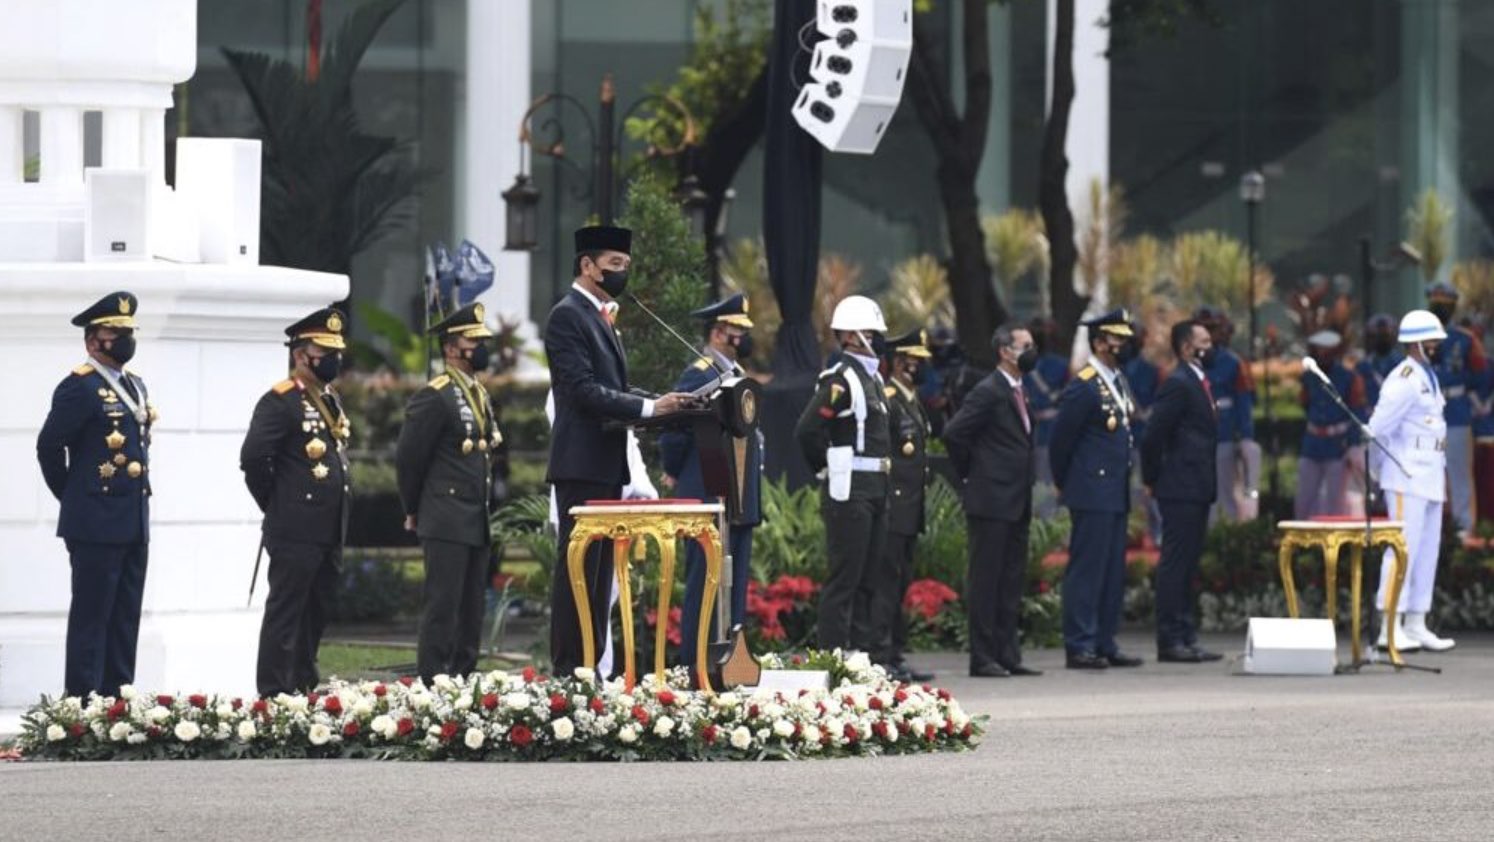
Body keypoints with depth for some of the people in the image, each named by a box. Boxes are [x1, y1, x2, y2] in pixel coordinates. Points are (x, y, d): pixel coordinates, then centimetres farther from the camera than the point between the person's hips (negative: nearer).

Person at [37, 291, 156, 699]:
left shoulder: (135, 386, 15)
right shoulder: (80, 387, -11)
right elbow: (49, 447, -12)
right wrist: (72, 495, -2)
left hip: (134, 525, 8)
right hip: (96, 525, -8)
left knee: (125, 618, 11)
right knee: (91, 617, -5)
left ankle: (118, 697, 16)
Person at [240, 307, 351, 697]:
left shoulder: (330, 400, 16)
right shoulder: (280, 401, -13)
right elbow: (253, 458, -21)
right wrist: (276, 503, -10)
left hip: (329, 531, 9)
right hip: (296, 530, -9)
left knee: (316, 613, 15)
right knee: (285, 613, -4)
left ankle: (305, 687, 23)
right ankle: (275, 695, -2)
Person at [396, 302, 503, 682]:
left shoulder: (480, 395, 15)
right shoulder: (434, 397, -12)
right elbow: (408, 458, -10)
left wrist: (487, 510, 19)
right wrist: (414, 511, 0)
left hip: (478, 523, 9)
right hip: (447, 522, -9)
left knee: (472, 608, 10)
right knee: (443, 608, -8)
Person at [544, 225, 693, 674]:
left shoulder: (600, 317, 20)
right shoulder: (567, 316, -10)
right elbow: (585, 391, -19)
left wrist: (661, 402, 6)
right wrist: (649, 407, -22)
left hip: (607, 464, 10)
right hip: (582, 463, -10)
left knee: (599, 569, 10)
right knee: (577, 567, -9)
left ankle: (591, 666, 13)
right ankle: (569, 669, -9)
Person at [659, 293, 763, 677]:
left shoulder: (736, 375, 17)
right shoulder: (698, 376, -13)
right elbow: (673, 433, -18)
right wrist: (676, 474, -4)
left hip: (740, 502, 10)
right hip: (709, 501, -10)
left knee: (735, 585, 11)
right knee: (705, 584, -8)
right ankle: (696, 667, -6)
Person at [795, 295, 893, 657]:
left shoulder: (873, 378, 17)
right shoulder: (839, 380, -13)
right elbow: (807, 430, -20)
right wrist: (828, 468, -10)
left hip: (875, 490, 10)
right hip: (849, 490, -10)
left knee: (870, 577, 11)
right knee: (845, 575, -9)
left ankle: (865, 651, 16)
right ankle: (832, 654, -7)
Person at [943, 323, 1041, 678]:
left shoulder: (1020, 393, 15)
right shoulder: (988, 393, -13)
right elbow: (954, 434, -19)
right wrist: (969, 475, -10)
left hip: (1017, 504, 9)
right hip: (991, 502, -9)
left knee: (1012, 582, 10)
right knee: (985, 580, -5)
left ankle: (1007, 655, 15)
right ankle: (982, 658, -3)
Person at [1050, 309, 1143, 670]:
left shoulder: (1119, 383, 15)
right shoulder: (1083, 387, -13)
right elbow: (1060, 441, -10)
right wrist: (1066, 485, 1)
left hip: (1116, 494, 9)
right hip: (1092, 494, -9)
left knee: (1113, 572, 10)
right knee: (1087, 569, -7)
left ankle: (1105, 644, 15)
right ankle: (1079, 647, -5)